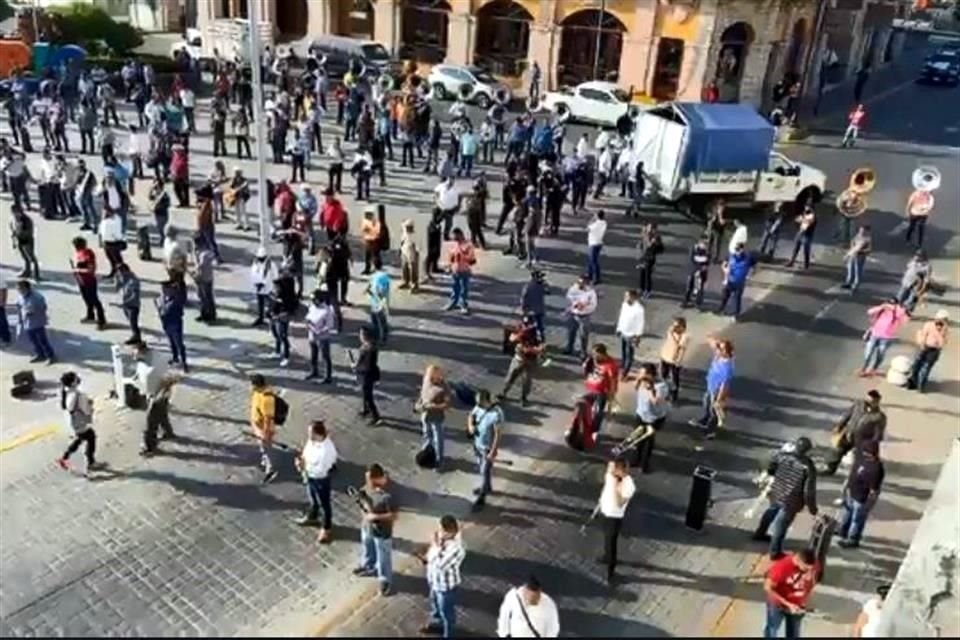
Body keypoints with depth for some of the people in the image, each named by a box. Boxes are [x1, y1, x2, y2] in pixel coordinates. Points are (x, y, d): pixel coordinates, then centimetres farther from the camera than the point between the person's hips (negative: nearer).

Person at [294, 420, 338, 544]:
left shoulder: (326, 450, -38)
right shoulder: (312, 440, -15)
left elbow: (321, 470, -32)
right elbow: (306, 450, 4)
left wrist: (305, 466, -29)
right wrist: (301, 458, -14)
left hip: (320, 480, -7)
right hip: (310, 476, 7)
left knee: (324, 504, 17)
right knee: (312, 499, 33)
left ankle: (326, 528, 40)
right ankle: (311, 517, 60)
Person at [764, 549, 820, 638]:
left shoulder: (815, 566, -18)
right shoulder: (782, 566, -33)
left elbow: (812, 583, 4)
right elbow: (768, 588, -25)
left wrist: (805, 601, -4)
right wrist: (788, 604, -26)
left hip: (797, 606, 4)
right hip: (778, 605, -4)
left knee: (794, 634, 19)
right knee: (772, 633, 10)